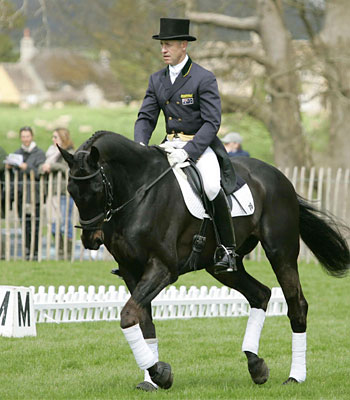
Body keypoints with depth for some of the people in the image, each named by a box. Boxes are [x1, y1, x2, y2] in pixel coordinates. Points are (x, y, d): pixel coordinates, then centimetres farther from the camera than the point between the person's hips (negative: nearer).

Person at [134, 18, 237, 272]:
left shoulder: (204, 79, -10)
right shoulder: (157, 80, 9)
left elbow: (212, 122, -16)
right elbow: (146, 117, 9)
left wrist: (187, 152, -27)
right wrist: (140, 146, -13)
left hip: (200, 145, -6)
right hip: (170, 144, 6)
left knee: (211, 186, -32)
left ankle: (228, 248, -18)